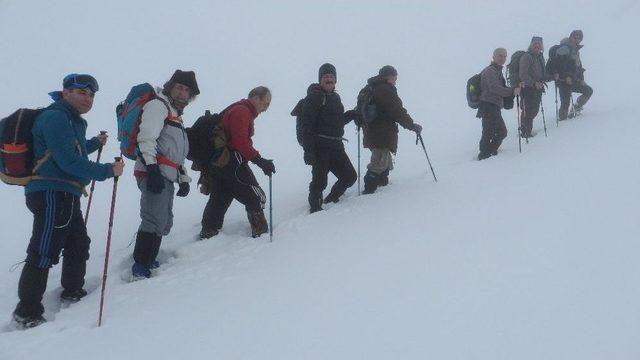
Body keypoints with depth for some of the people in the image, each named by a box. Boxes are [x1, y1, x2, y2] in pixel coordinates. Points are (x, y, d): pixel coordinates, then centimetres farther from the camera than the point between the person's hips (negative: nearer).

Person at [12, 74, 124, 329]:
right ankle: (27, 314, -5)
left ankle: (73, 292, 41)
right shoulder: (55, 117, -13)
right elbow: (69, 161, -21)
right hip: (52, 194, -11)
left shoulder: (72, 121, 20)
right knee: (44, 253, -10)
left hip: (65, 196, 11)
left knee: (79, 245, 23)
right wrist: (107, 171, -17)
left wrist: (94, 144, 25)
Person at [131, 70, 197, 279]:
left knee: (164, 223, 14)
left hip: (167, 177, 10)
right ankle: (140, 269, -14)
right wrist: (152, 168, -25)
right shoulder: (158, 105, -1)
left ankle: (148, 262, 24)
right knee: (155, 222, -16)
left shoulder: (175, 116, 29)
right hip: (153, 174, -10)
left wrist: (183, 179, 27)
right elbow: (146, 137, -16)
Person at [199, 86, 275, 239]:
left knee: (219, 199, 14)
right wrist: (260, 160, -26)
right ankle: (261, 232, -6)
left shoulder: (238, 110, 22)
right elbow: (241, 142, -23)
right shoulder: (242, 112, -11)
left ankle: (208, 232, 17)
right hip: (233, 163, -10)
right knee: (256, 198, -5)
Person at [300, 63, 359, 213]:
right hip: (320, 148, -8)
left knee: (350, 176, 11)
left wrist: (350, 115, 9)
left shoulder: (335, 97, 17)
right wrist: (308, 150, -21)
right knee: (319, 181, -4)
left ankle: (331, 200, 30)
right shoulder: (314, 96, -8)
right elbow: (307, 125, -14)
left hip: (336, 147, 8)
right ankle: (315, 208, 16)